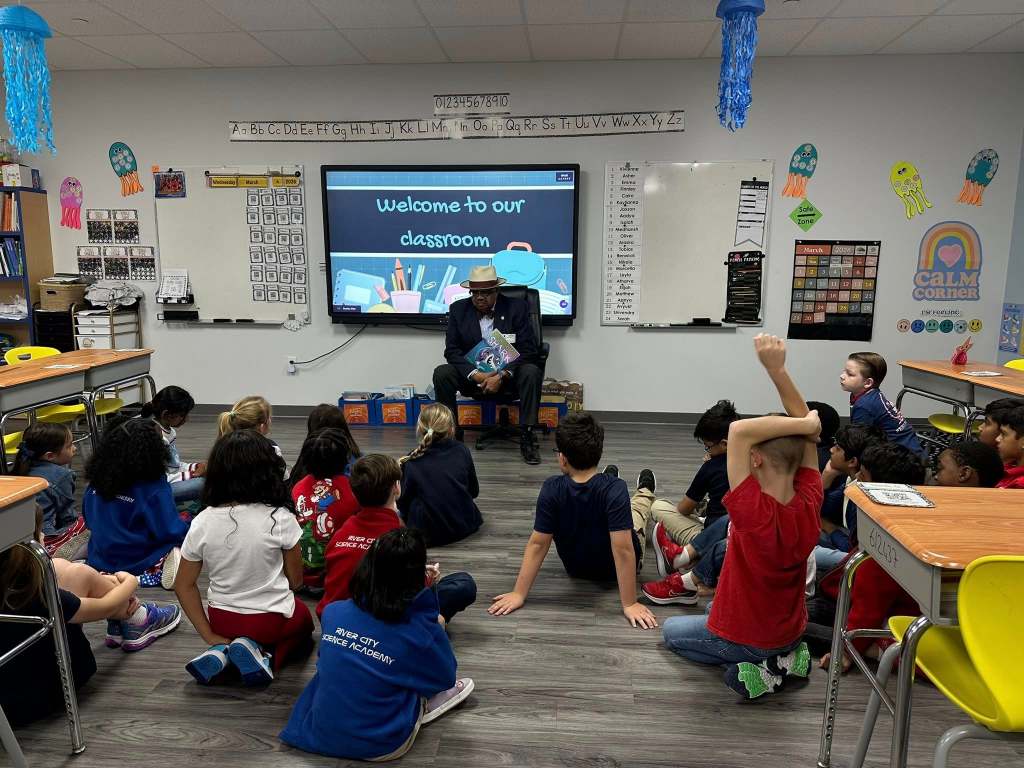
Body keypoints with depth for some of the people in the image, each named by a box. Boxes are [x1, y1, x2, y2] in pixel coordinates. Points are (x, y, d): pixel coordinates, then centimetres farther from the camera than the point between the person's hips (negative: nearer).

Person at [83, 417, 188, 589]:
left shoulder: (97, 480, -5)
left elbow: (89, 519, 10)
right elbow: (172, 532, -21)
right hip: (137, 562, -5)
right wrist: (193, 528, -2)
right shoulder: (154, 489, -23)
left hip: (99, 559, 6)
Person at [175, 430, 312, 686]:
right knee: (303, 620, 30)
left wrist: (209, 636, 2)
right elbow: (296, 580, -9)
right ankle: (264, 653, 1)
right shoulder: (280, 518, -23)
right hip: (272, 619, -3)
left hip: (222, 619, 4)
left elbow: (184, 585, -5)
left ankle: (220, 651, 6)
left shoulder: (202, 523, -13)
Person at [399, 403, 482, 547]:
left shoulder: (411, 462, -13)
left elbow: (403, 505, -5)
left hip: (427, 534, -3)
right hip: (465, 526, 3)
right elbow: (474, 491, 4)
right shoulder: (462, 451, -7)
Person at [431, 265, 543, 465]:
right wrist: (475, 374, -22)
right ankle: (452, 434, -12)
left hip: (508, 375, -1)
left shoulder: (517, 308, -7)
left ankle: (528, 439, -24)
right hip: (472, 375, 2)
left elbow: (528, 350, -11)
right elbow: (451, 351, -5)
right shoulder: (458, 309, -2)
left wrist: (502, 376, -25)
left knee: (532, 372, -31)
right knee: (441, 373, -24)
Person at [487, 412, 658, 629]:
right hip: (616, 569, -2)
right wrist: (629, 604, -28)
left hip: (576, 569, 2)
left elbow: (537, 544, -28)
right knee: (638, 510, 30)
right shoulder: (615, 489, -37)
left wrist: (519, 593, -21)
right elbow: (623, 550, -38)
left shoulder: (551, 490, -31)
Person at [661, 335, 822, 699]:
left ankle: (759, 666, 3)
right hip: (790, 629, 6)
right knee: (716, 608, 35)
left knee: (672, 630, 23)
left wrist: (806, 424, -34)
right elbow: (808, 430, -15)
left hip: (746, 637, -6)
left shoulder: (754, 513, -37)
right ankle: (785, 656, 12)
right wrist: (777, 369, -24)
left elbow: (740, 430, -44)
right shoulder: (809, 504, -20)